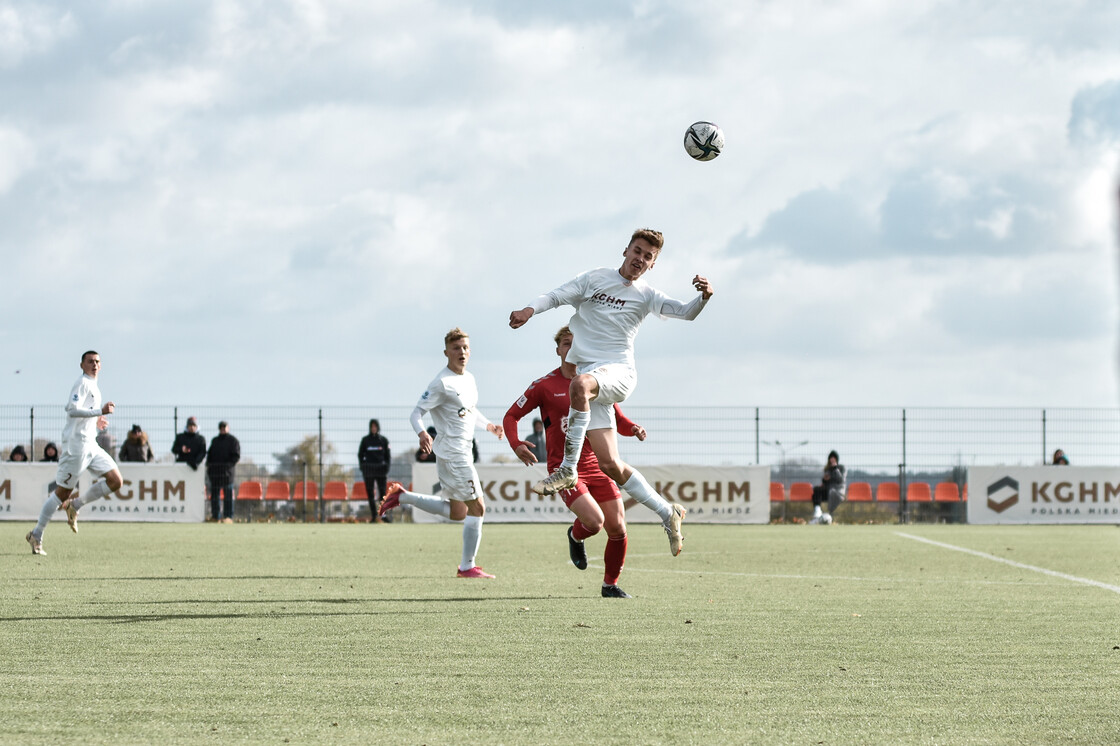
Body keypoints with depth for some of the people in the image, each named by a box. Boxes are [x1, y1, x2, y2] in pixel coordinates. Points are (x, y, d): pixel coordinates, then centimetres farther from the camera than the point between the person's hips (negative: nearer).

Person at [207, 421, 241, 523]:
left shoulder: (233, 440, 4)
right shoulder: (215, 440, 22)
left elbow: (236, 456, -3)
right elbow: (210, 454, 24)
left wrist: (229, 466, -15)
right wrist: (208, 465, 8)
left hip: (226, 470, -6)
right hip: (214, 471, 6)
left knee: (227, 494, -7)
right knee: (214, 494, 6)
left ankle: (228, 516, -8)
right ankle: (214, 516, 11)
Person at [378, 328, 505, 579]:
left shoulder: (470, 379, 12)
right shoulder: (442, 383, -14)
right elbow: (417, 412, -15)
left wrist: (488, 425, 12)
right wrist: (422, 434, -33)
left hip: (463, 451, 9)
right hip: (452, 452, -9)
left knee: (457, 513, 17)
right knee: (477, 508, -8)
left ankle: (402, 496, 25)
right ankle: (467, 567, 0)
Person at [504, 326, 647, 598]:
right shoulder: (544, 386, -3)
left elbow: (617, 420, 15)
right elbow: (511, 416, 2)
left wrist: (634, 429, -9)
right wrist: (516, 444, -18)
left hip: (596, 464, 4)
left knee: (617, 528, -2)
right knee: (594, 520, -22)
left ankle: (610, 585, 19)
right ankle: (575, 536, 15)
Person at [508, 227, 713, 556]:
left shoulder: (646, 296, 8)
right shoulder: (596, 279, 12)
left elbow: (685, 313, -1)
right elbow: (557, 296, 10)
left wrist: (703, 297, -22)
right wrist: (530, 310, -10)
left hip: (618, 372, -3)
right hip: (588, 374, 3)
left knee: (581, 383, -40)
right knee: (609, 464, -6)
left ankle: (568, 469, -34)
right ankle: (667, 512, 10)